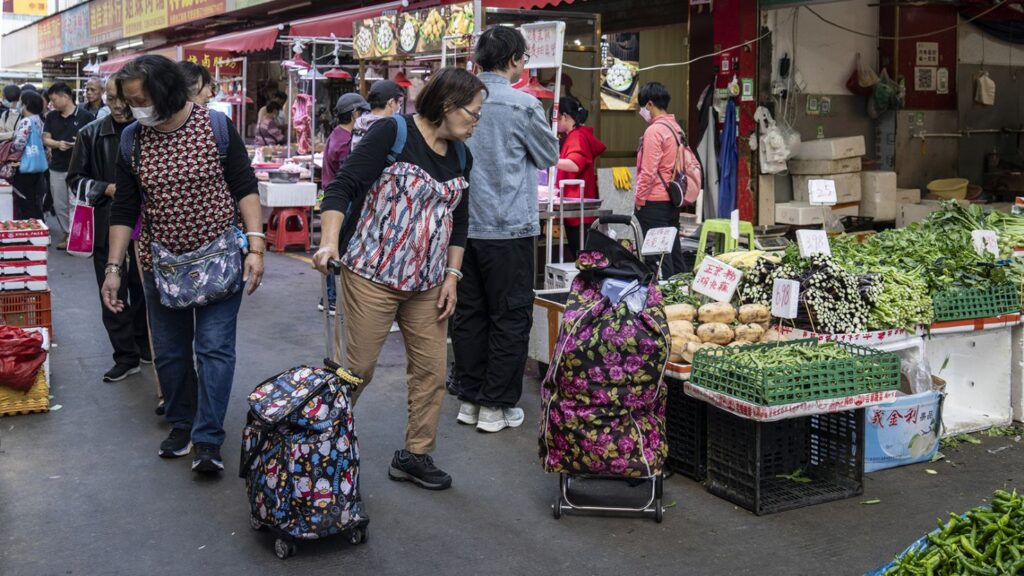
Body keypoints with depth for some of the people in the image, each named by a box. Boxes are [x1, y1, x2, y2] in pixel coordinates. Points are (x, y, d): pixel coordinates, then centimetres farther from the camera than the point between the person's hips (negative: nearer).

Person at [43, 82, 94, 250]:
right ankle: (67, 235, 22)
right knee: (59, 206, 10)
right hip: (57, 167, 6)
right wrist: (57, 144, -12)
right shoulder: (51, 117, 9)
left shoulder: (85, 116, -7)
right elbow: (45, 139, 9)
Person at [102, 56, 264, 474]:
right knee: (169, 350, 11)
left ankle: (208, 441, 2)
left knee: (214, 346, -4)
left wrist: (255, 248, -14)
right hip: (162, 263, 3)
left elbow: (245, 188, -6)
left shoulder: (216, 126, -10)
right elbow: (124, 209, 4)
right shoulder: (132, 139, -1)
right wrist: (113, 268, 1)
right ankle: (180, 425, 28)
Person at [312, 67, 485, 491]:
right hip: (373, 275, -6)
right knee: (359, 369, 1)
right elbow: (343, 187, -15)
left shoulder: (461, 157, 10)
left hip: (427, 283, 7)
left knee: (432, 370, 6)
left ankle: (415, 455, 21)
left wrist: (452, 274, 9)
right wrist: (329, 241, -27)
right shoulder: (393, 133, -11)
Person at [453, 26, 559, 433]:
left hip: (465, 226, 6)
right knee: (510, 318, 4)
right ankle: (496, 406, 8)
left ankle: (469, 399, 21)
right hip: (508, 227, -6)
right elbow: (549, 156, 1)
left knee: (470, 314, 12)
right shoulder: (522, 105, -12)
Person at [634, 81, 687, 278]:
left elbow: (648, 171, -18)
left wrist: (639, 199, -8)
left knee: (658, 255, -5)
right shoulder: (675, 127, 12)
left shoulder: (654, 130, -14)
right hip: (673, 199, 9)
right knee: (673, 250, 13)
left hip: (654, 202, -9)